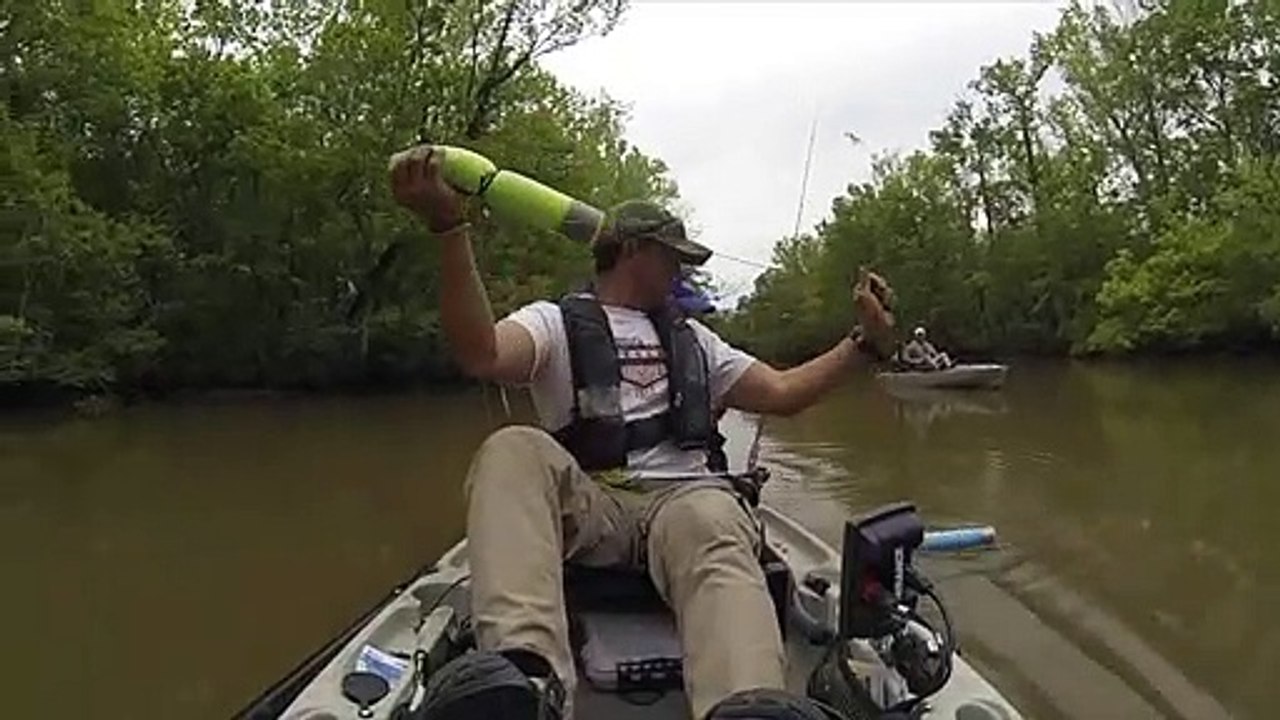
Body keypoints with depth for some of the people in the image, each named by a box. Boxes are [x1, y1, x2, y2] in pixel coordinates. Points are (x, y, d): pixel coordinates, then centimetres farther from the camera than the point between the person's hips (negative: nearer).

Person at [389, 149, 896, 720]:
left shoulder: (689, 338, 29)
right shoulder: (555, 321, 12)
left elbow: (782, 393, 25)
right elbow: (482, 354, -11)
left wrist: (864, 343, 15)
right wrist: (449, 228, -23)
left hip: (682, 497, 2)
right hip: (583, 504, -2)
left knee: (712, 522, -35)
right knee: (514, 450, -33)